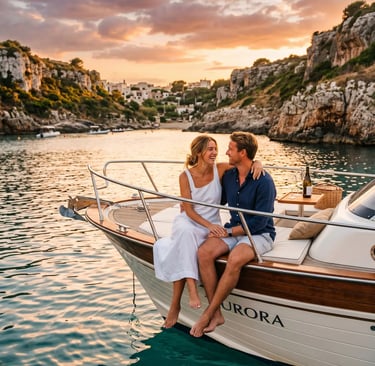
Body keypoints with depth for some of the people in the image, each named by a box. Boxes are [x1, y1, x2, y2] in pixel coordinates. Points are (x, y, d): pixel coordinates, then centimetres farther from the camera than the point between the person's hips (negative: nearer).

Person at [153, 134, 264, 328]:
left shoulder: (220, 169, -4)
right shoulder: (185, 176, -7)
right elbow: (188, 210, -10)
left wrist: (258, 163, -23)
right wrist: (209, 225, -24)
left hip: (211, 224, 1)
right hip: (187, 221, 0)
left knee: (181, 256, -29)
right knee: (186, 232, -38)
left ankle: (175, 303, -22)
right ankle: (191, 289, -41)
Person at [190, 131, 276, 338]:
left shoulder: (264, 181, -16)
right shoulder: (229, 176, 5)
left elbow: (259, 222, -18)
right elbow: (218, 202, 25)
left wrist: (228, 232, -17)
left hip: (259, 235, -6)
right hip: (233, 231, 6)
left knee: (234, 260, -36)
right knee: (204, 252, -23)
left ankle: (208, 314, -20)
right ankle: (216, 314, -17)